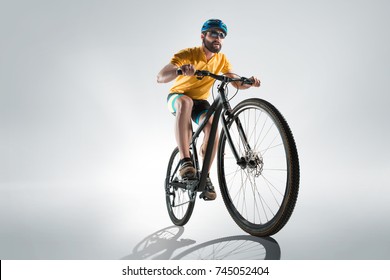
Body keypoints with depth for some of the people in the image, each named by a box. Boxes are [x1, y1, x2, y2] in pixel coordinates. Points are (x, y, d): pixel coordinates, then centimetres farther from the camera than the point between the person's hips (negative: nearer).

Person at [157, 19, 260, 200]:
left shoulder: (222, 59, -7)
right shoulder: (188, 54, -21)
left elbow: (237, 83, -11)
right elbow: (160, 78, -33)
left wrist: (250, 82, -34)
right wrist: (179, 70, -54)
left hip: (200, 101, 3)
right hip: (177, 97, -3)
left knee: (212, 127, -28)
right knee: (186, 102, -40)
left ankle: (204, 176, -13)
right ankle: (185, 161, -43)